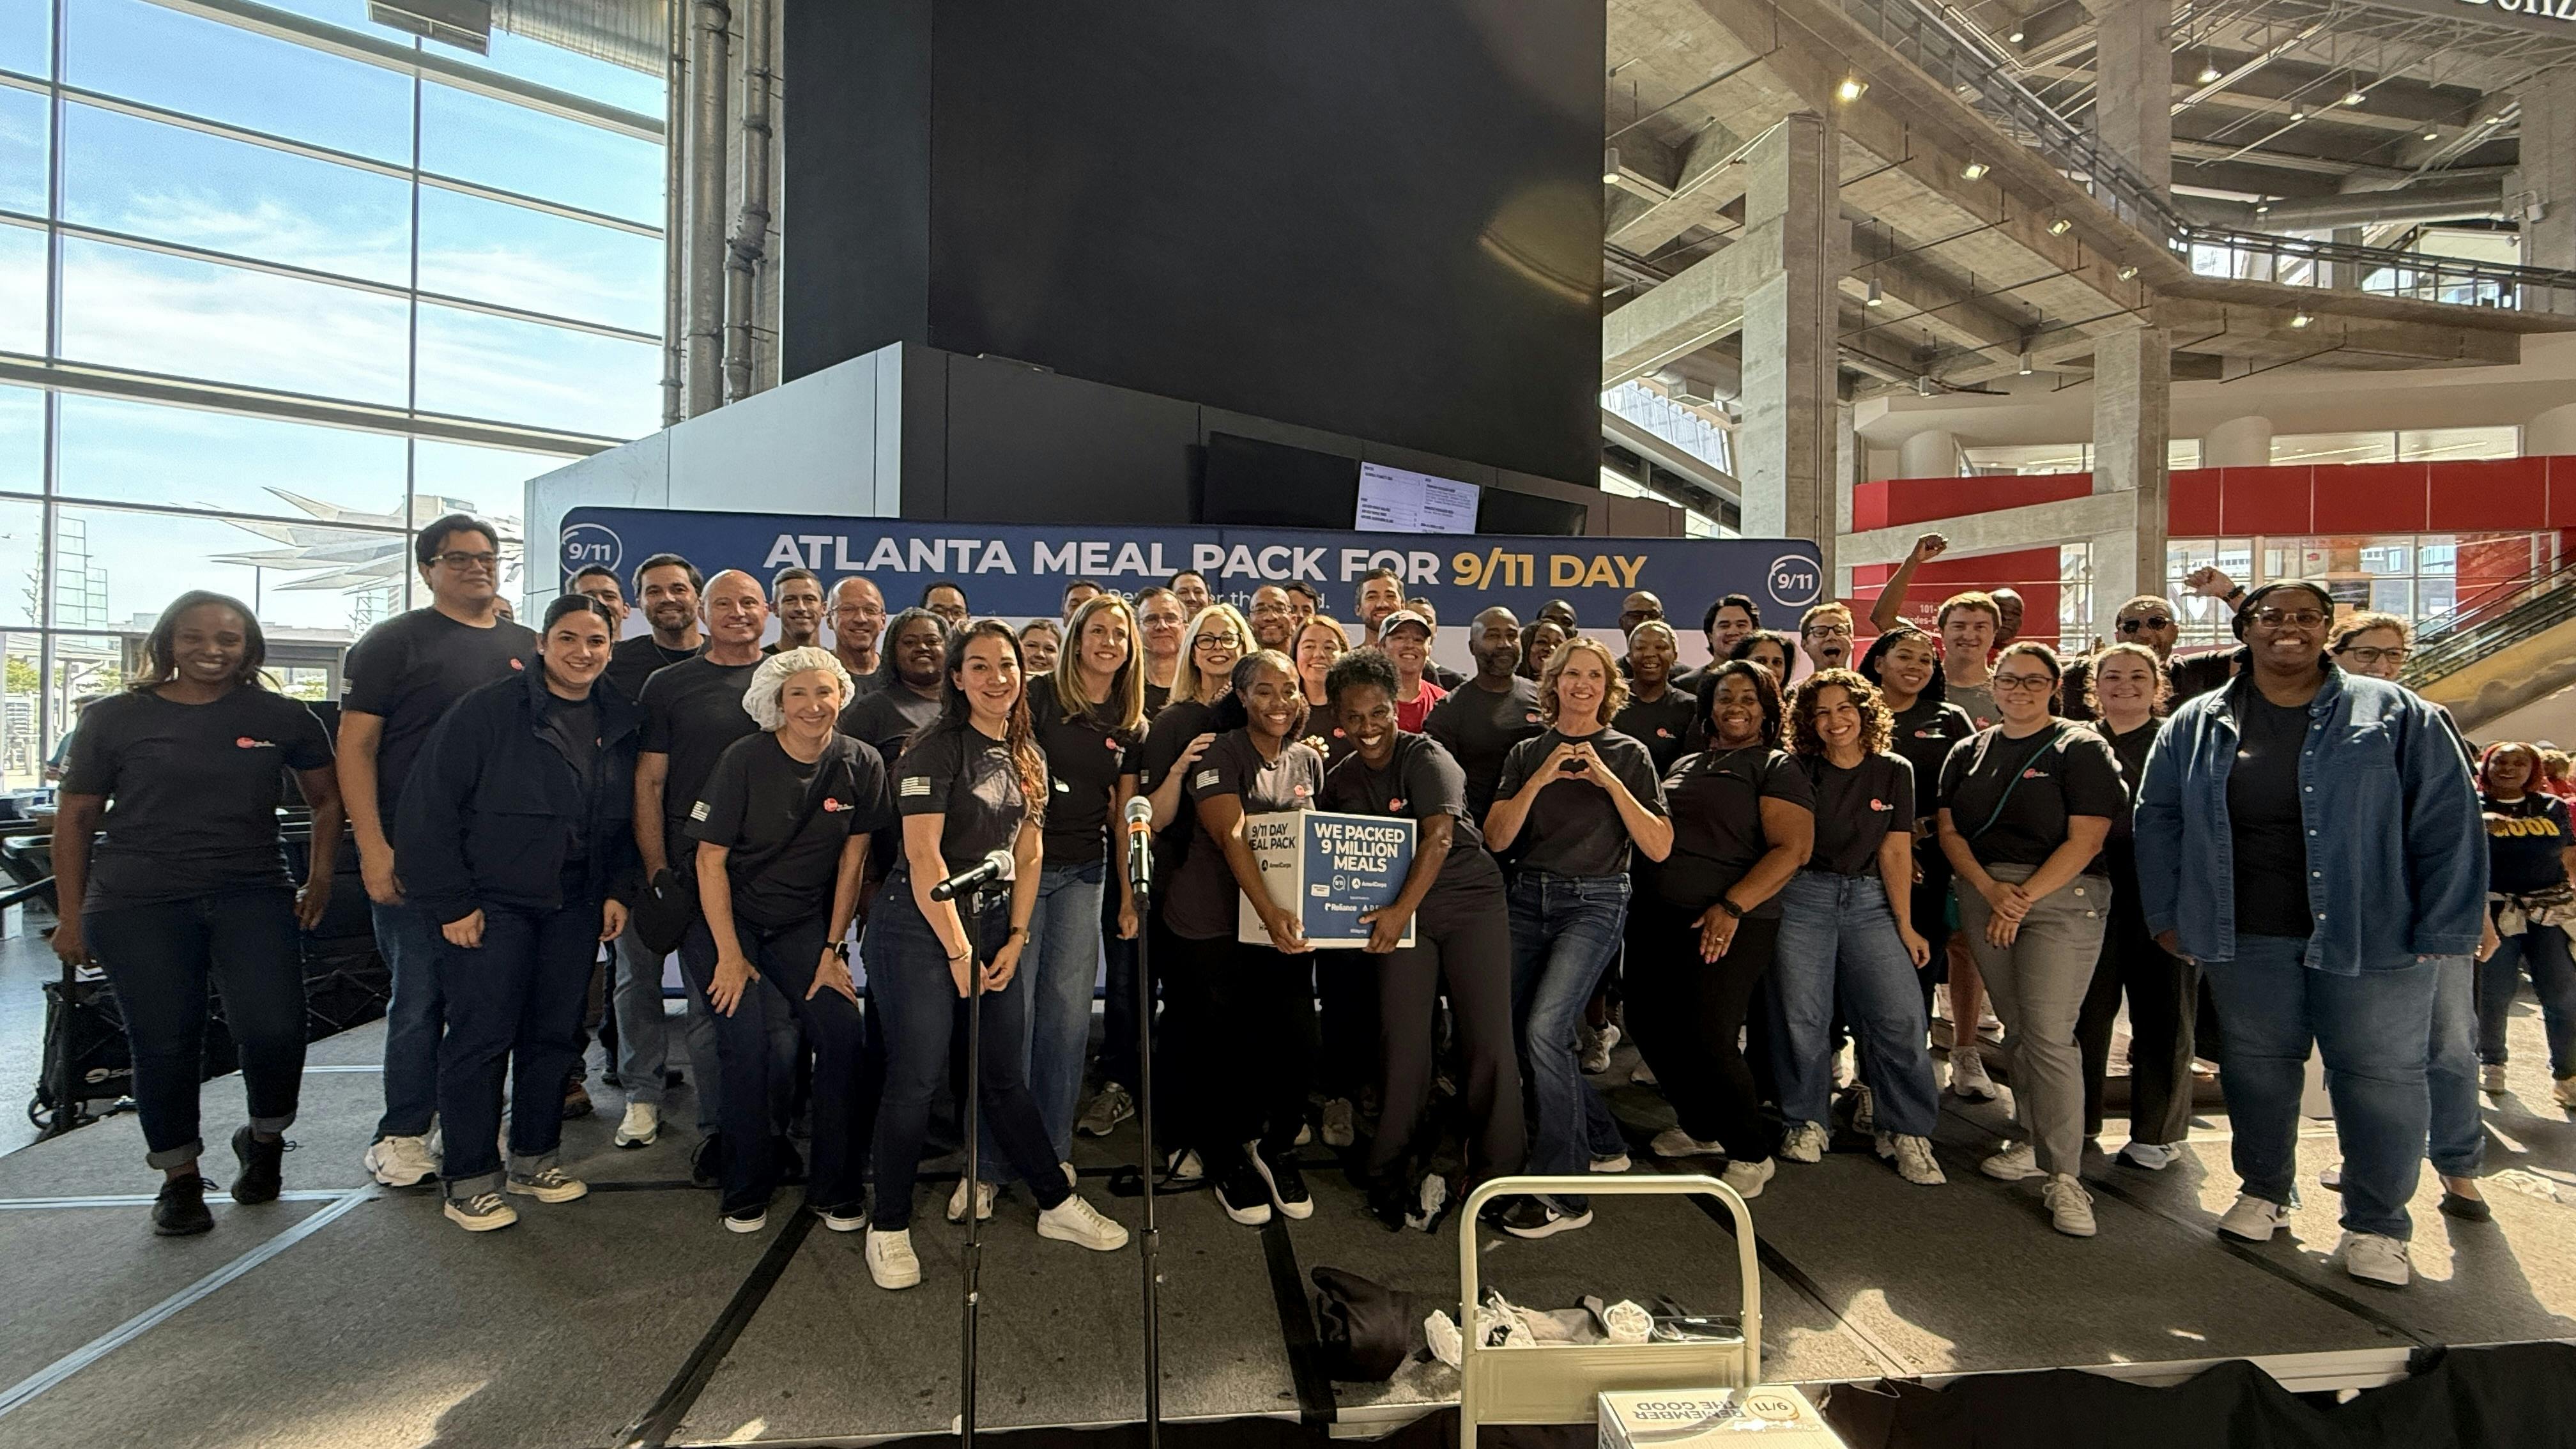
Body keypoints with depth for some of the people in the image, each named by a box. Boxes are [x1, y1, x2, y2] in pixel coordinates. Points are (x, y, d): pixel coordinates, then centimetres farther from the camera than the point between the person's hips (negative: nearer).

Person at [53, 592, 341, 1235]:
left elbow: (328, 798, 16)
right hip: (138, 905, 1)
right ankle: (179, 1178, 24)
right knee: (164, 1045, 3)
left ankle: (265, 1138, 17)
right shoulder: (116, 718, 5)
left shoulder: (282, 717, 6)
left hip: (253, 895, 0)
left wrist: (320, 877, 8)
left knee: (274, 1031, -12)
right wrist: (72, 916, 7)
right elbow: (75, 819, 10)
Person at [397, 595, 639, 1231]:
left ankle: (533, 1160, 26)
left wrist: (617, 890, 5)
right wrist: (452, 902, -12)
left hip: (575, 908, 5)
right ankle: (470, 1180, 14)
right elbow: (430, 807, -11)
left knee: (555, 1035, 11)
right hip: (491, 904, -5)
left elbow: (625, 819, 14)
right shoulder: (488, 711, -10)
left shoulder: (619, 723, 6)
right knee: (481, 1037, 0)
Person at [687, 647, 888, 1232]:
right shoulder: (744, 760, -13)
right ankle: (746, 1193, 7)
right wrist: (729, 954, -13)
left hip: (806, 925, 2)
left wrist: (833, 950, -3)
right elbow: (711, 859, -10)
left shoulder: (861, 765, -7)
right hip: (732, 921, -2)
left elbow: (852, 859, -1)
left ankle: (836, 1191, 4)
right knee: (748, 1046, -16)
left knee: (845, 1035, -14)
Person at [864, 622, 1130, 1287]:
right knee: (916, 1080, -1)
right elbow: (924, 859, -15)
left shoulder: (1025, 758, 11)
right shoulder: (934, 750, -11)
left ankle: (1057, 1204, 25)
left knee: (1006, 1077, 13)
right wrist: (959, 952, -12)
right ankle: (889, 1228, 17)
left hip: (992, 928, 6)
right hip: (920, 929, -6)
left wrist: (1015, 941, 3)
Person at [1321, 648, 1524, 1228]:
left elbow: (1439, 837, -24)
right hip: (1398, 914, 4)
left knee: (1489, 1040, -6)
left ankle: (1496, 1174, 9)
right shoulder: (1340, 779, 7)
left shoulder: (1426, 757, -11)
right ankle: (1396, 1172, 13)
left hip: (1469, 901, -4)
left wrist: (1402, 909, -33)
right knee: (1402, 1039, -2)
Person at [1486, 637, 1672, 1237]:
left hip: (1594, 902, -4)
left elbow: (1659, 847, -6)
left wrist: (1608, 780, -14)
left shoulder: (1628, 755, 2)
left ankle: (1562, 1192, -9)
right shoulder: (1527, 753, 9)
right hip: (1528, 897, 5)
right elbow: (1496, 838, 0)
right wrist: (1539, 780, -12)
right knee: (1517, 1035, 6)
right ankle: (1599, 1142, 30)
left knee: (1544, 1028, -21)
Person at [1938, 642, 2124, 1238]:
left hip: (2061, 897, -5)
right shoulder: (1969, 753, 13)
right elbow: (1950, 831, 7)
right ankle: (2035, 1142, 24)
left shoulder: (2081, 750, -1)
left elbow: (2085, 840, -9)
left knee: (2049, 1034, -11)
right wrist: (1990, 888, -9)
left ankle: (2064, 1175, -6)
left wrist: (2023, 897, -14)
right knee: (2016, 1027, 10)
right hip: (1984, 893, 5)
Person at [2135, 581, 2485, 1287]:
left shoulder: (2395, 715, 1)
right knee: (2257, 1064, 12)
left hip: (2370, 935, -1)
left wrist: (2442, 928, -7)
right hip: (2244, 938, 2)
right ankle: (2264, 1191, 30)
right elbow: (2158, 820, 8)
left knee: (2380, 1074, 7)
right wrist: (2167, 914, 4)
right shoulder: (2197, 726, 5)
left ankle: (2376, 1226, 23)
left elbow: (2448, 823, -2)